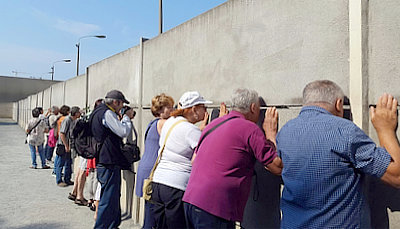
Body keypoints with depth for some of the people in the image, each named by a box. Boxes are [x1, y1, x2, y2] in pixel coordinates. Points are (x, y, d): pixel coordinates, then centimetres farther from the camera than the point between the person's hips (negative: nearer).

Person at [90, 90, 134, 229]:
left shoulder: (99, 112, 19)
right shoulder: (107, 113, -15)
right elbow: (124, 132, -20)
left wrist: (125, 119, 12)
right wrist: (127, 117, -4)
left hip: (104, 161, 11)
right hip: (109, 163, -11)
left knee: (114, 197, 21)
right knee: (108, 200, -5)